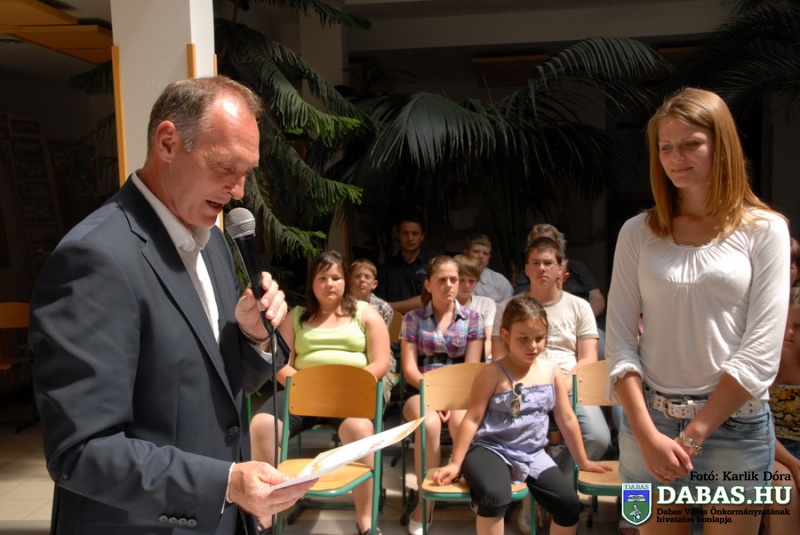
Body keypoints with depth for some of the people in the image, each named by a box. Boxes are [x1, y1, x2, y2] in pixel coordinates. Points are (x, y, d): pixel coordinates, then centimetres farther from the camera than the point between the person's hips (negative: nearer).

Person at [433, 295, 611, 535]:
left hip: (533, 454, 5)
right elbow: (472, 419, -9)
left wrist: (583, 461, 18)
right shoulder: (493, 373, -11)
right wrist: (455, 464, -9)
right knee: (494, 497, -33)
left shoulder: (551, 371, 3)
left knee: (570, 505, -9)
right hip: (491, 450, -5)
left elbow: (567, 419, 12)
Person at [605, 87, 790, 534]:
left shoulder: (765, 230, -4)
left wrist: (692, 436, -12)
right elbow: (619, 339, -2)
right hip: (649, 423, 2)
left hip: (735, 426, -1)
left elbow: (762, 350, -9)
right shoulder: (638, 232, 2)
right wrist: (647, 434, -11)